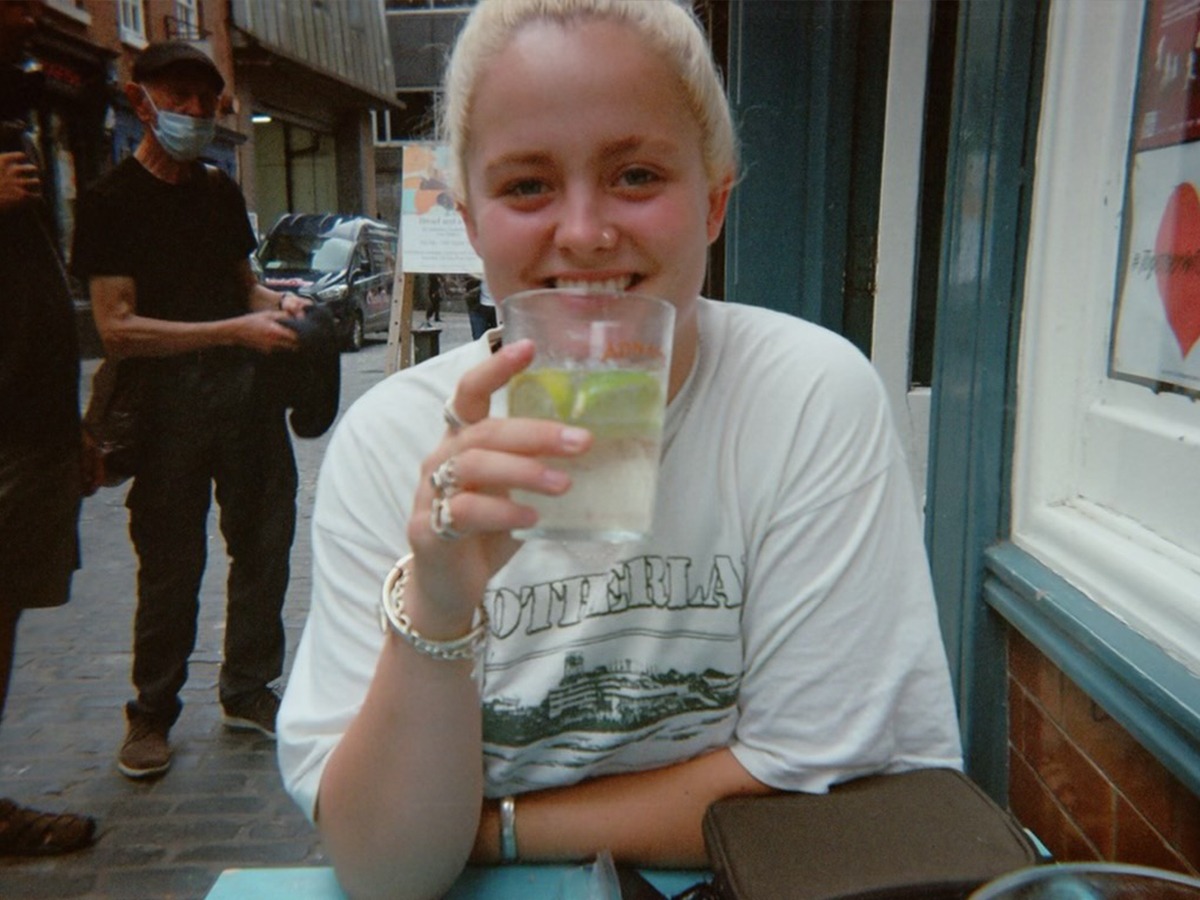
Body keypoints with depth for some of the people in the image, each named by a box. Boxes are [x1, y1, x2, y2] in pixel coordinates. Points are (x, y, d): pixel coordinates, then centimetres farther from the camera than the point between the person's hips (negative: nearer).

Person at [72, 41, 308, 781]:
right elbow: (117, 327, -13)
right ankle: (152, 713, 22)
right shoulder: (112, 201, -4)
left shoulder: (222, 192, 15)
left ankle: (248, 690, 26)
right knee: (172, 564, 3)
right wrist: (237, 329, -19)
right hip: (167, 403, -5)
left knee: (264, 541, 9)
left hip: (247, 391, 6)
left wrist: (276, 303, 2)